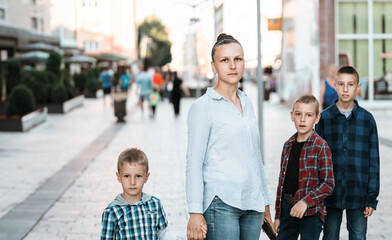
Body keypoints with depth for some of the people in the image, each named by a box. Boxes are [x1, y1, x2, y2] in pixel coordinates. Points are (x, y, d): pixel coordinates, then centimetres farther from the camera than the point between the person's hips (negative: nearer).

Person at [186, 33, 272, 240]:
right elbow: (194, 163, -8)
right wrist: (195, 212, -14)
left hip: (252, 203, 6)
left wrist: (265, 202, 21)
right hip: (221, 203, -6)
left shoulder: (247, 103, 15)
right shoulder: (203, 107, -4)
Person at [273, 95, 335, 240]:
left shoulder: (321, 147, -8)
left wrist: (306, 202, -22)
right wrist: (277, 216, 15)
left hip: (311, 212, -5)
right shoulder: (288, 145, 10)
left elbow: (328, 184, -10)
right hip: (287, 208, 6)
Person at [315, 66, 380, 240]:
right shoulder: (325, 118, 1)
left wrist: (372, 198, 0)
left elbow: (373, 161, 4)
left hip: (358, 196, 0)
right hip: (331, 196, 0)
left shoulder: (367, 119, 2)